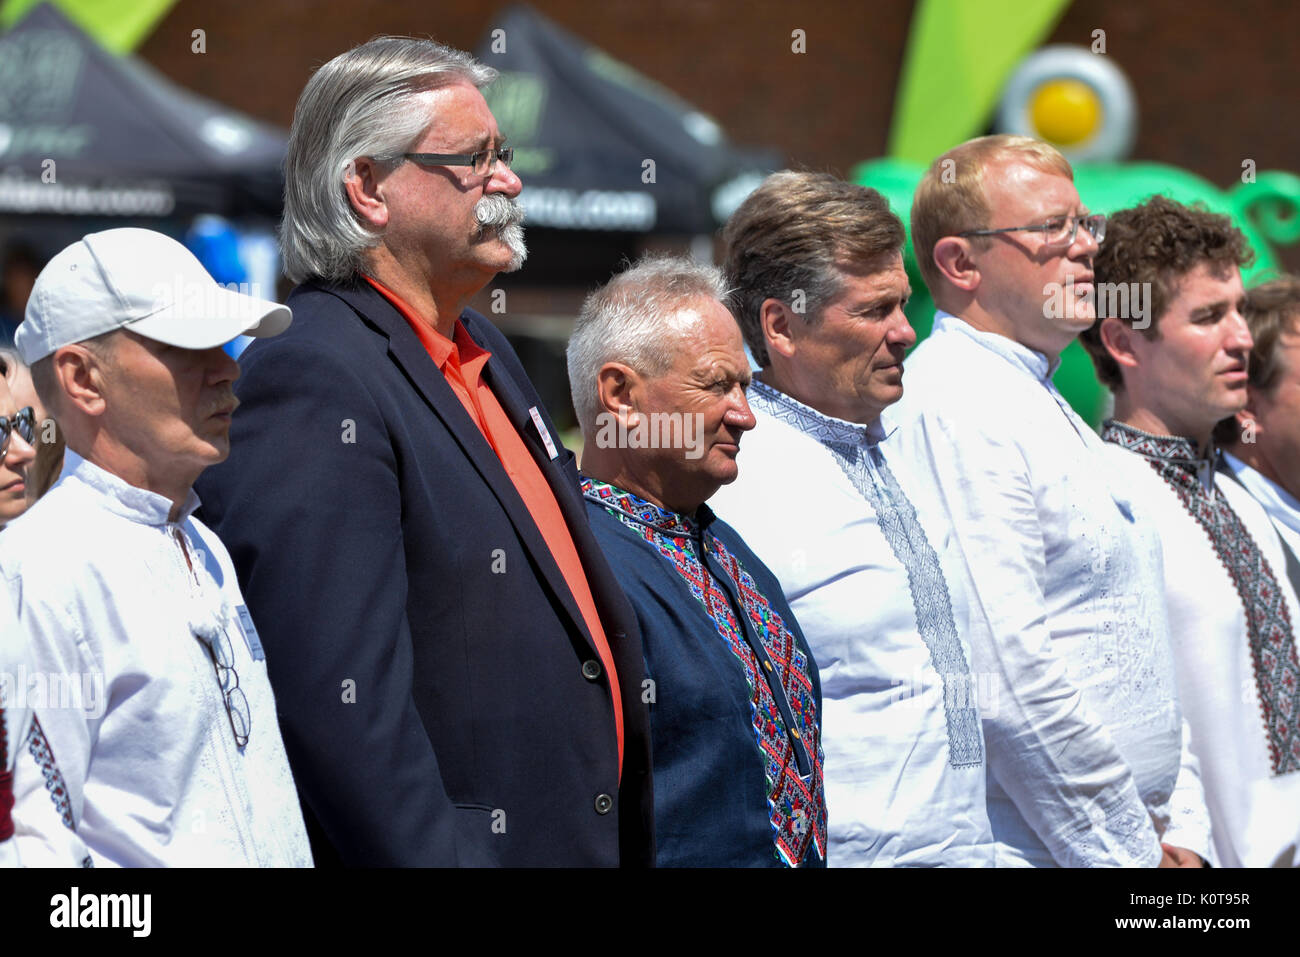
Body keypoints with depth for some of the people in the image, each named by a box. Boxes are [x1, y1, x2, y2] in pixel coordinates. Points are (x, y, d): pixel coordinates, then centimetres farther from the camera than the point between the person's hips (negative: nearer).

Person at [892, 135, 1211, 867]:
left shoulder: (1044, 405, 18)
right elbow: (1011, 677, -21)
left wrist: (1184, 836, 8)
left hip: (1137, 833, 9)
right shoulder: (952, 406, -14)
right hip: (1034, 852, -9)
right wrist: (1135, 855, -15)